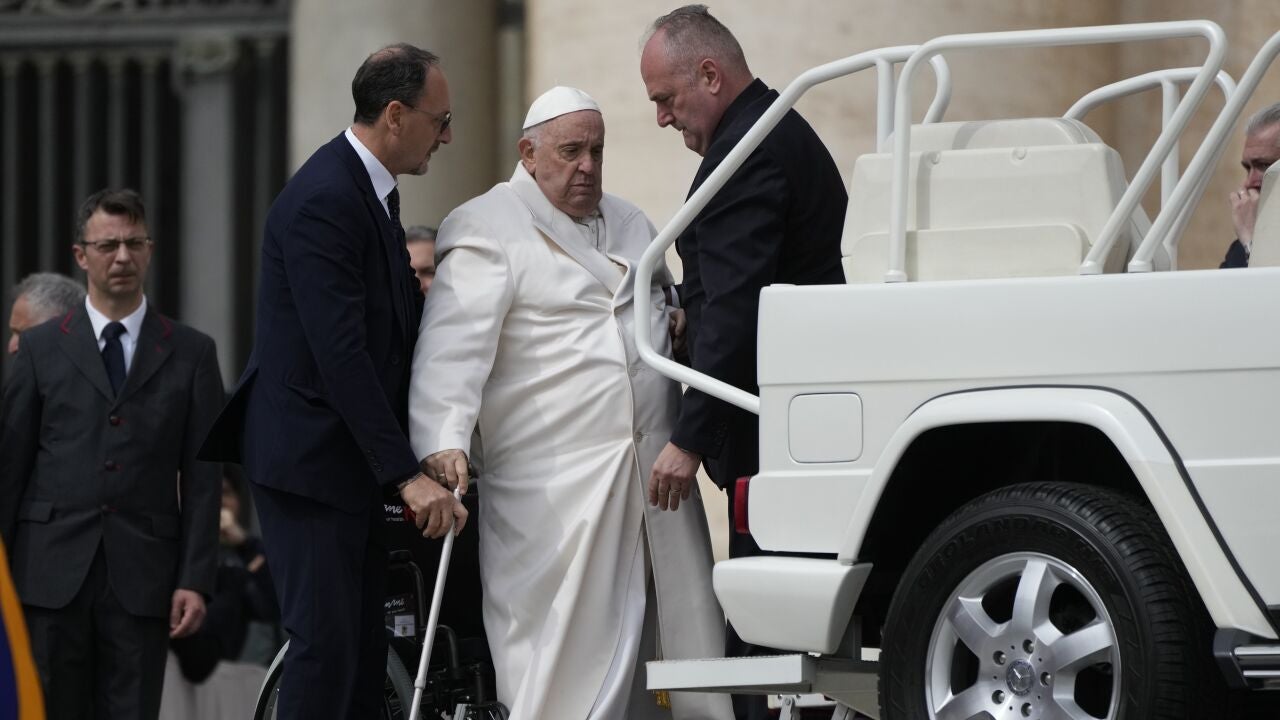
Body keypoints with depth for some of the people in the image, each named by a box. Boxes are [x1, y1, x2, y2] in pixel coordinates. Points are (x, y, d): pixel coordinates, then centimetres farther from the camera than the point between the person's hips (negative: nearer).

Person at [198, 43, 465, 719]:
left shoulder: (373, 192, 14)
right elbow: (341, 356, -24)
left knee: (366, 656, 8)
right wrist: (407, 473, -25)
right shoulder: (322, 201, -18)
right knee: (326, 645, -12)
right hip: (308, 460, -10)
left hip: (356, 461, 10)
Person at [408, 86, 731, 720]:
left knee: (684, 615, 7)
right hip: (556, 484, -7)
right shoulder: (487, 230, -4)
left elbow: (665, 316, 36)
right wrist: (444, 442, -26)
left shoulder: (631, 225, 20)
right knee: (568, 643, -9)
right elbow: (453, 344, -15)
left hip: (653, 469, 7)